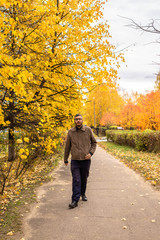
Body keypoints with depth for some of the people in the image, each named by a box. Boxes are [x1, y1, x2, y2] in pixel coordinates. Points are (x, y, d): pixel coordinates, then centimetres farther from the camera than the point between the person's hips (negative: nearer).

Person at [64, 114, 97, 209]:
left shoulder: (88, 130, -1)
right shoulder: (70, 132, 1)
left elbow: (94, 142, 9)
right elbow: (67, 146, 9)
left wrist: (91, 153, -6)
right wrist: (65, 159, 15)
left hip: (86, 160, 1)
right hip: (75, 160, -1)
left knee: (84, 179, 14)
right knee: (76, 180, -6)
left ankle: (83, 193, 38)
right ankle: (75, 200, 0)